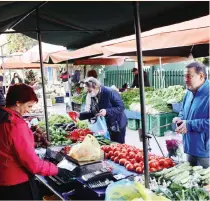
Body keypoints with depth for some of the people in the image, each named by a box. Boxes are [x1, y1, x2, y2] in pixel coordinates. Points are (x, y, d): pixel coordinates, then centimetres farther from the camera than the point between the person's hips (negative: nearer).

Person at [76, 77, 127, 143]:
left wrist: (106, 112, -32)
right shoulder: (93, 96, 2)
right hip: (106, 127, 6)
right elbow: (92, 112, 10)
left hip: (118, 126, -6)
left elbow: (121, 107, -21)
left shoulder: (110, 93, -19)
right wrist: (80, 115, -3)